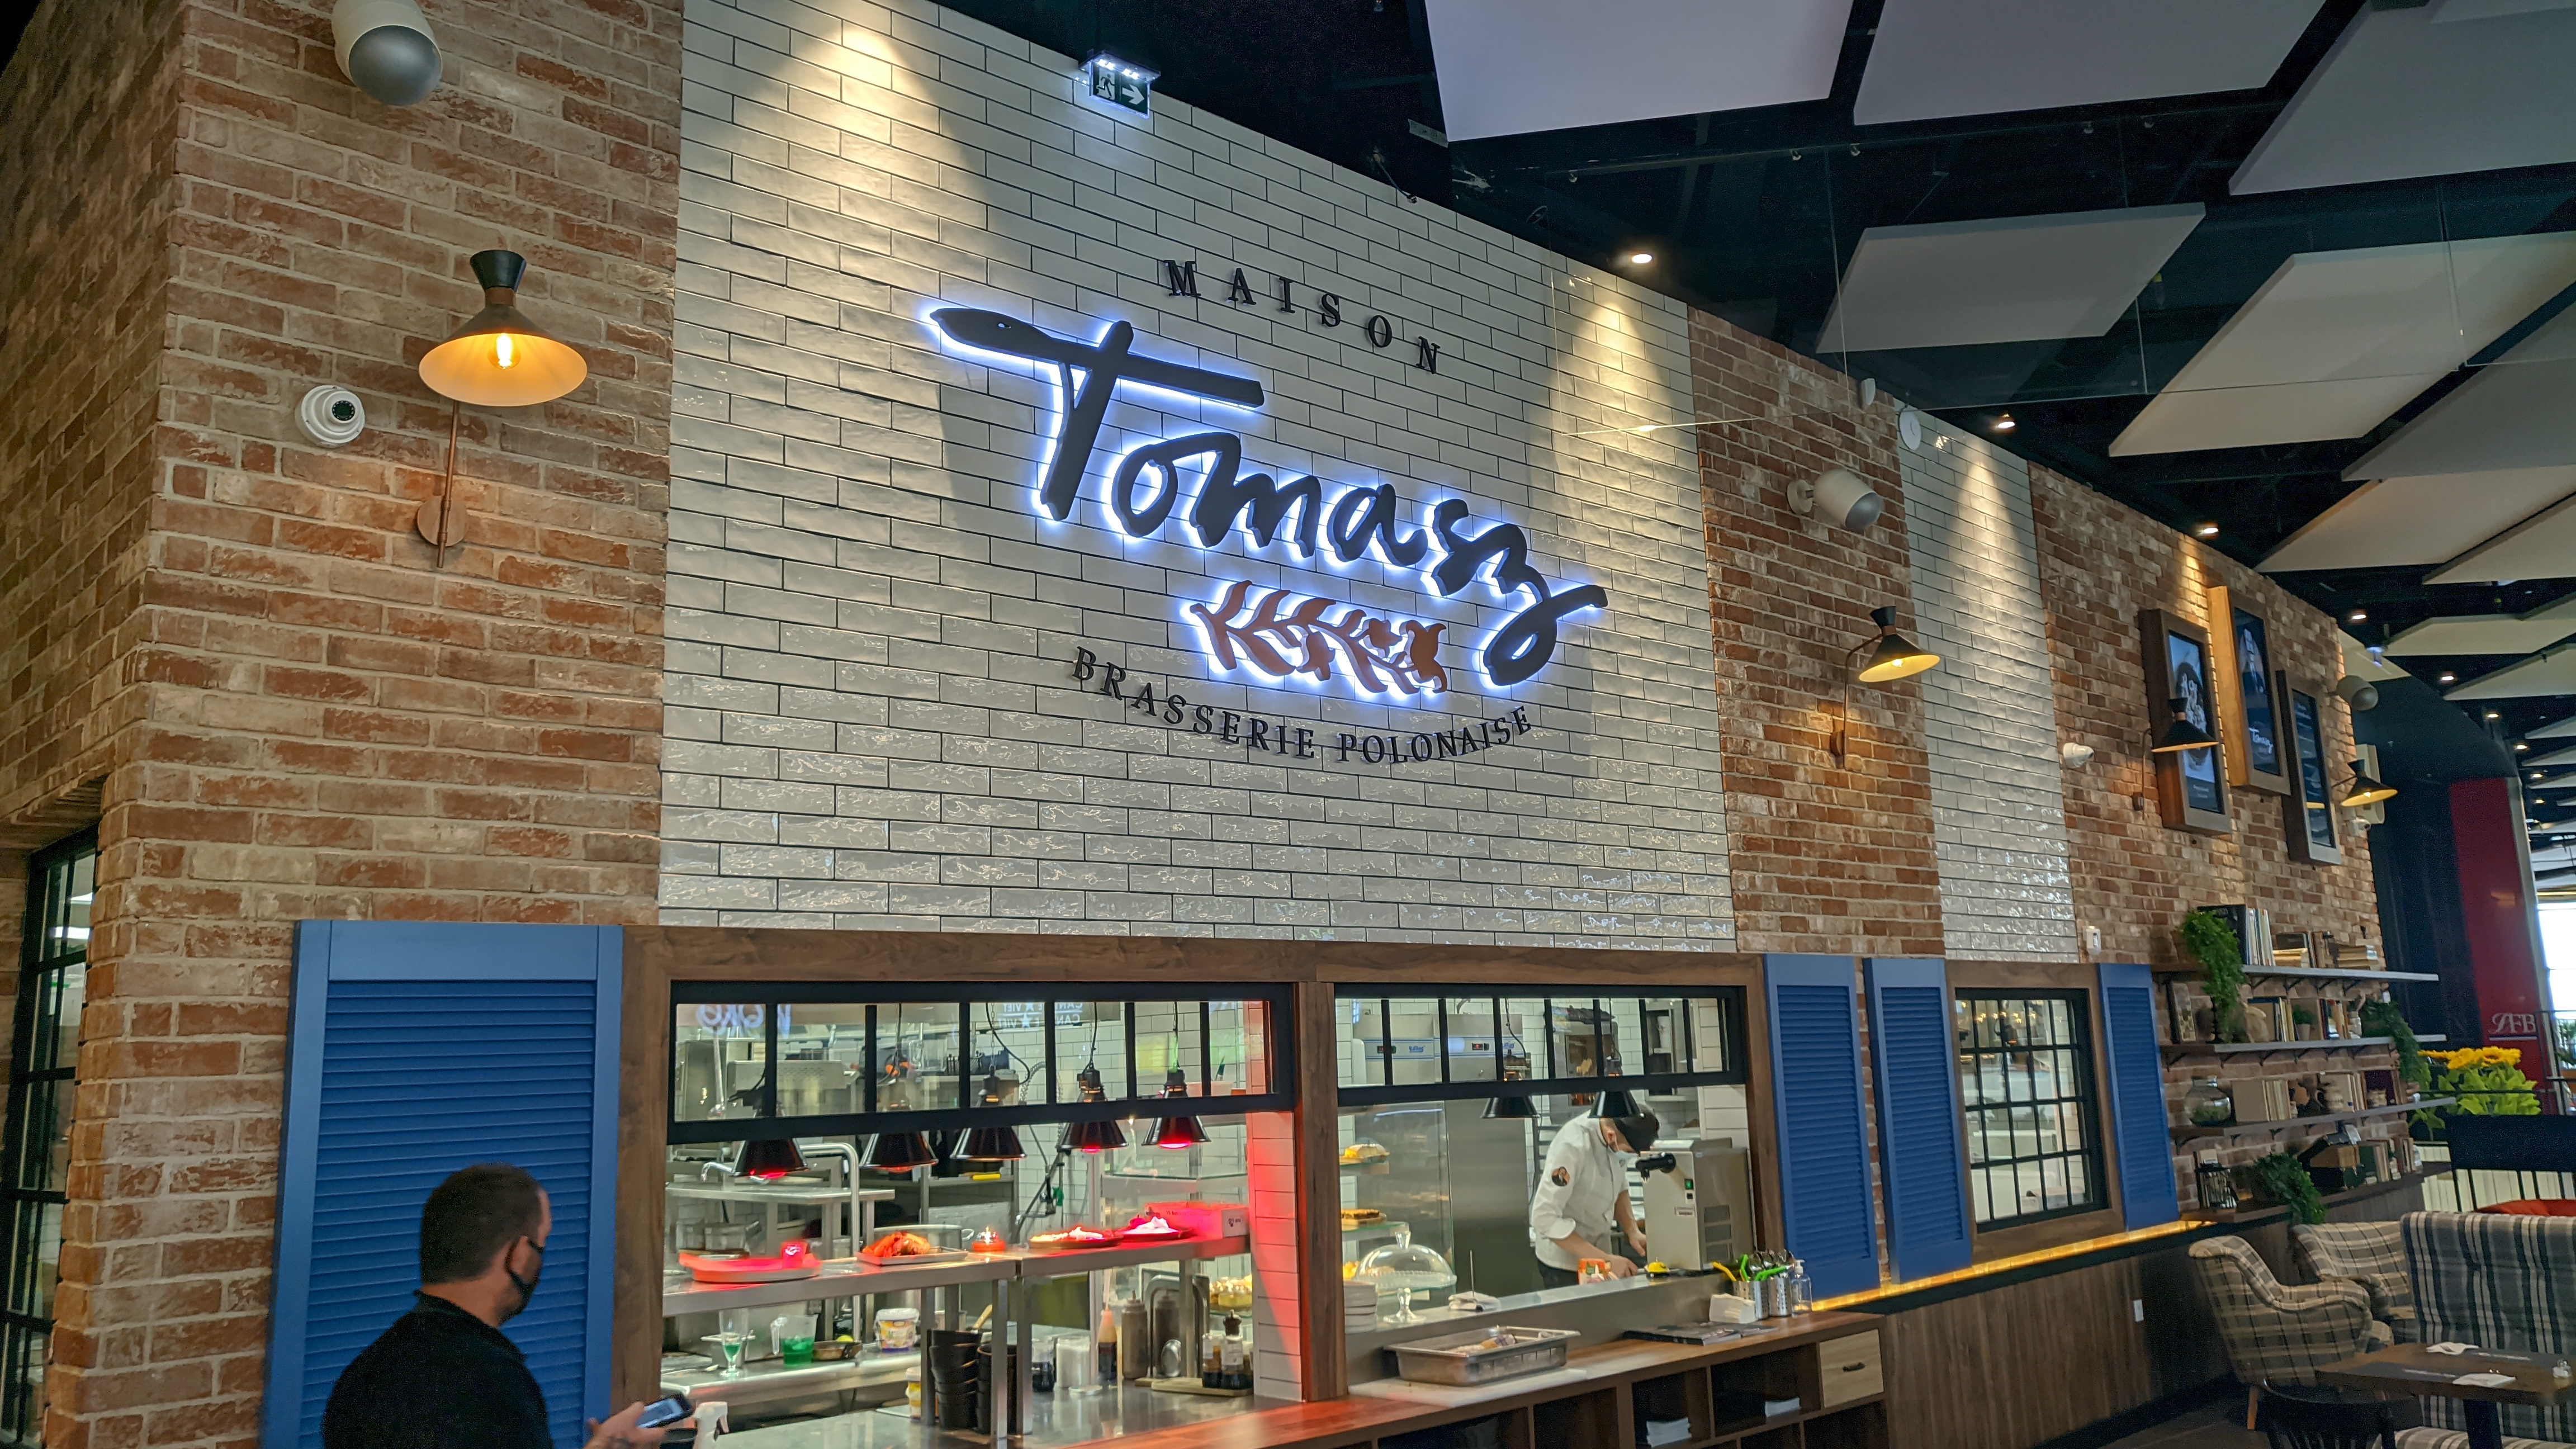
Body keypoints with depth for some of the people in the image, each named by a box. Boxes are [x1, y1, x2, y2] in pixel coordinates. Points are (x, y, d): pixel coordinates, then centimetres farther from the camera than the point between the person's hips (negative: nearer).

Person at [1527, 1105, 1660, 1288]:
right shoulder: (1572, 1147, -31)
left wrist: (1633, 1232, -8)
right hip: (1566, 1263, -7)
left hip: (1599, 1253, 7)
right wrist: (1604, 1259, -30)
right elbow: (1545, 1218, -31)